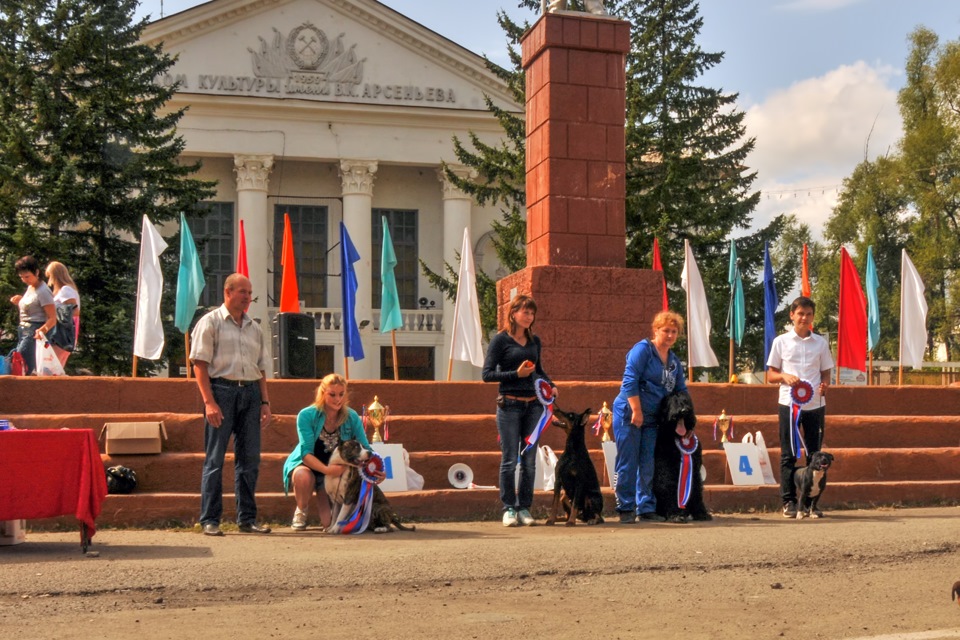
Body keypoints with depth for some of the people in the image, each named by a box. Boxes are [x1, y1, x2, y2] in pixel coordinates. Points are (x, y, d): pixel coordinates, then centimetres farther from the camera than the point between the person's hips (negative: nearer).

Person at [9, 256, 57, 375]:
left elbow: (53, 319, -17)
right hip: (23, 331, 9)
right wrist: (19, 302, 9)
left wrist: (42, 330, -36)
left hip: (34, 333, -9)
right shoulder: (30, 288, 14)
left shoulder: (43, 291, -13)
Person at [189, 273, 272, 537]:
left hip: (250, 392, 5)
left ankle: (247, 519, 13)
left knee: (249, 458, 6)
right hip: (221, 389, -5)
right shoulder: (210, 322, 2)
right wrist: (209, 401, -15)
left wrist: (265, 402, 10)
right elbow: (200, 363, -6)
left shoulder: (254, 328, 19)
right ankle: (210, 520, 2)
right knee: (215, 459, -3)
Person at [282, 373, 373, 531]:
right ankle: (301, 511, -6)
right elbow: (306, 453, -25)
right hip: (306, 465, -2)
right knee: (303, 476, -39)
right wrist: (327, 469, -43)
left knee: (330, 523, -13)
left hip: (336, 469, 2)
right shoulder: (306, 416, -20)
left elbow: (365, 449, -12)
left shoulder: (352, 417, -12)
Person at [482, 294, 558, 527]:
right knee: (509, 460, -2)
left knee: (529, 460, 5)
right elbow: (487, 374, -7)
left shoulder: (534, 341, 12)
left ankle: (524, 508, 13)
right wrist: (516, 374, -15)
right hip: (509, 405, -5)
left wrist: (551, 385, 8)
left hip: (533, 405, 5)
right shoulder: (500, 340, -3)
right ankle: (509, 509, 7)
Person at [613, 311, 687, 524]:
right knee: (628, 464, -2)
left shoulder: (674, 360, 14)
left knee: (648, 465, 7)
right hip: (629, 413, -7)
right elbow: (629, 381, -15)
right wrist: (636, 411, -18)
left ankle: (646, 508, 14)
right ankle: (626, 509, 5)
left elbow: (681, 391, 19)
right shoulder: (642, 349, -8)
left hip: (651, 418, 7)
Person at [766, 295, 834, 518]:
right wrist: (785, 376, -14)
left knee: (814, 454, 4)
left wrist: (824, 386, -8)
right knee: (788, 455, 1)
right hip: (789, 403, -2)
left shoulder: (820, 342, 9)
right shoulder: (781, 341, 4)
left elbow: (826, 373, 13)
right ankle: (789, 502, 6)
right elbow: (770, 375, 7)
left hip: (815, 405, 2)